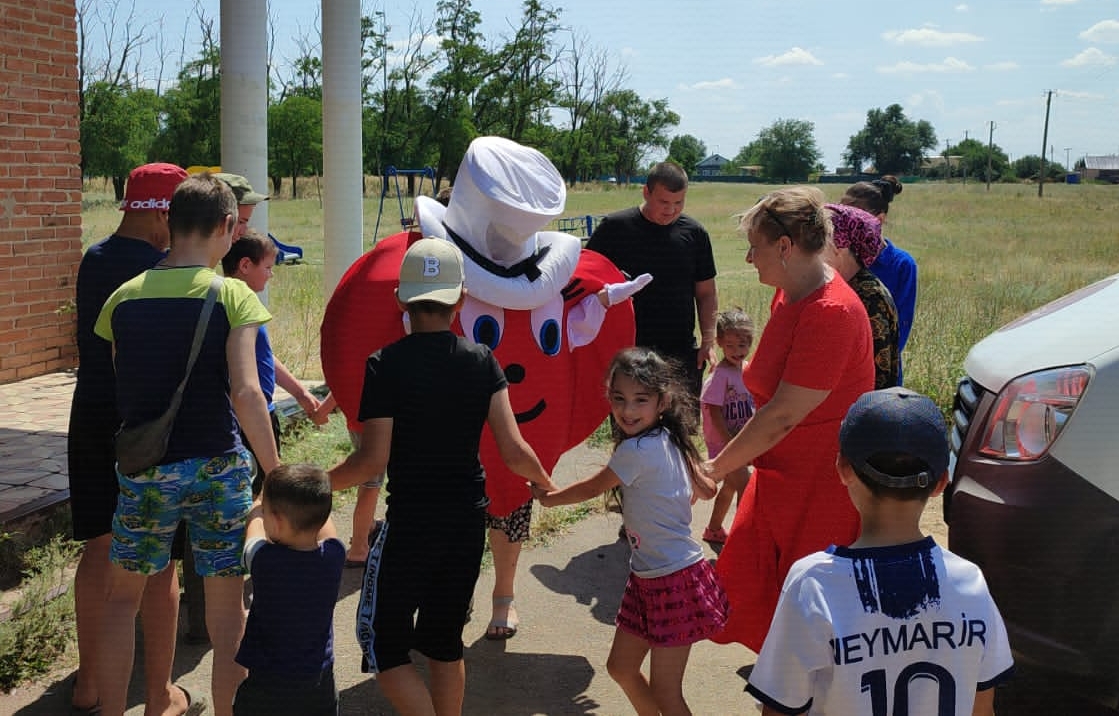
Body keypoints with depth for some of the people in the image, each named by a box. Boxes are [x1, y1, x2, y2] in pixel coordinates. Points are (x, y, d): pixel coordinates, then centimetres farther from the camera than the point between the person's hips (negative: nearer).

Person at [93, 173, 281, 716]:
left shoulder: (125, 296, 2)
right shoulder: (233, 296, -9)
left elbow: (115, 388, 4)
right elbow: (245, 392, -17)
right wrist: (275, 471, -10)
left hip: (142, 471, 3)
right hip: (216, 468, -2)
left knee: (122, 595, 18)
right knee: (226, 604, 10)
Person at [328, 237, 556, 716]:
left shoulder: (384, 365, -12)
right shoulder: (482, 361, -3)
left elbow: (373, 460, -14)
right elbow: (514, 453, -6)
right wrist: (548, 485, 14)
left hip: (409, 523, -4)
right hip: (469, 519, 5)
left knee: (382, 643, 9)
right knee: (444, 640, 19)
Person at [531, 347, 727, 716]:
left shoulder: (636, 450, -21)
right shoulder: (670, 441, 4)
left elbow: (592, 488, -7)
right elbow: (706, 489, 14)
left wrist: (548, 497, 10)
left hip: (674, 580, -9)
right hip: (647, 576, 9)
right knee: (620, 666, 19)